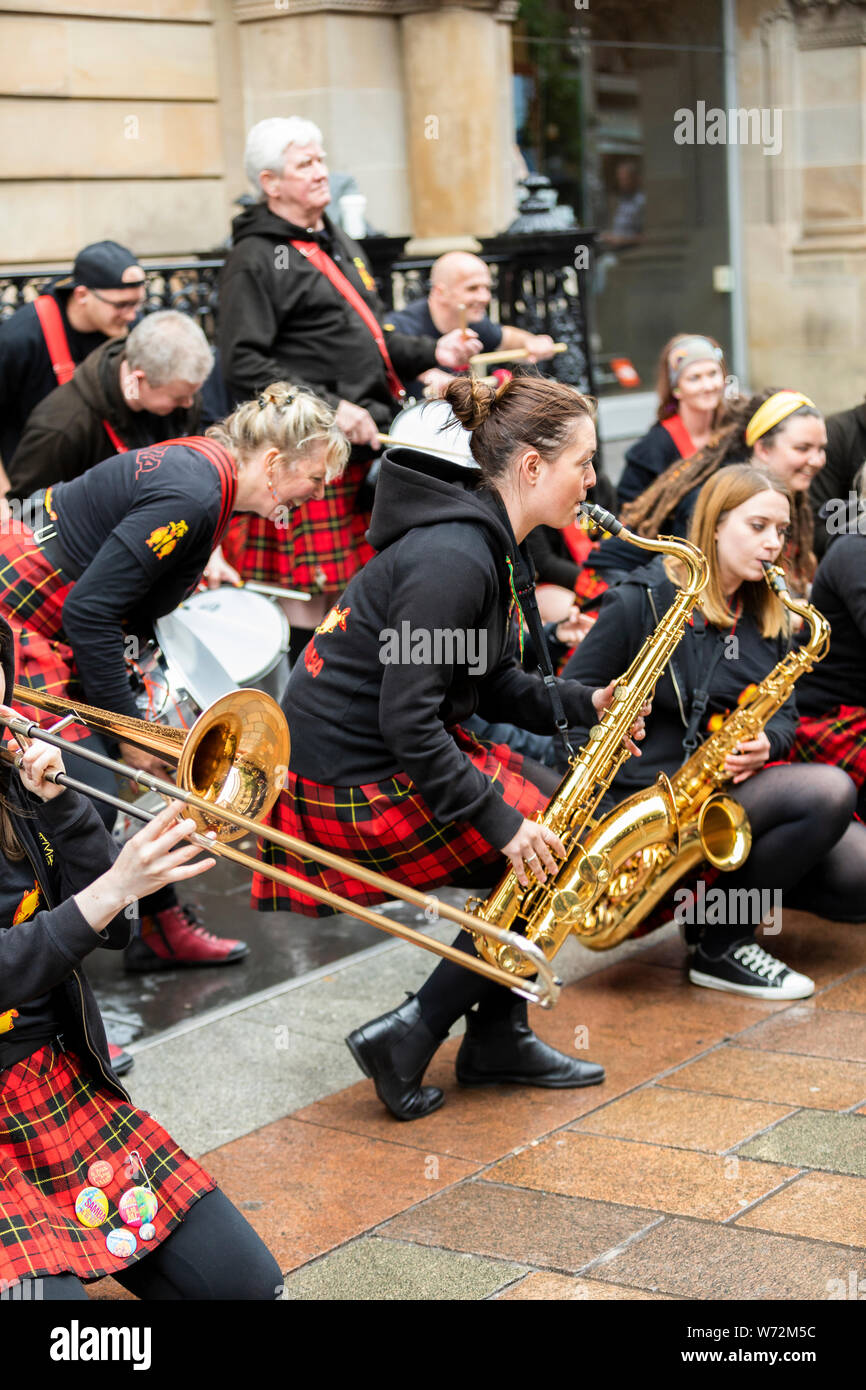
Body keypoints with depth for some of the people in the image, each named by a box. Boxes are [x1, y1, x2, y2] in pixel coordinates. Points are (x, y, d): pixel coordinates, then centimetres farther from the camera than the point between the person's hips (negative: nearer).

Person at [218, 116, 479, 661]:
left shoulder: (340, 245, 21)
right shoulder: (255, 259, -8)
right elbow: (245, 364, -17)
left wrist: (432, 352, 12)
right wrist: (330, 407, -22)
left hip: (367, 440, 8)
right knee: (310, 590, -6)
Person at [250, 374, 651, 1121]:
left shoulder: (487, 545, 9)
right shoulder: (453, 560, -23)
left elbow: (490, 682, 15)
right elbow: (407, 719, -26)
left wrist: (583, 703, -1)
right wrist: (502, 824, -23)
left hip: (395, 756, 10)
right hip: (360, 783, -10)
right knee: (557, 854, -5)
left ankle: (499, 1038, 18)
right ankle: (408, 1037, 0)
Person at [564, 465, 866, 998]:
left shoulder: (765, 615, 13)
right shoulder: (642, 600, -8)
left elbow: (784, 713, 16)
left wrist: (766, 743, -10)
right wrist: (606, 803, -18)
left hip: (739, 786, 7)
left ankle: (742, 876, 12)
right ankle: (723, 947, -13)